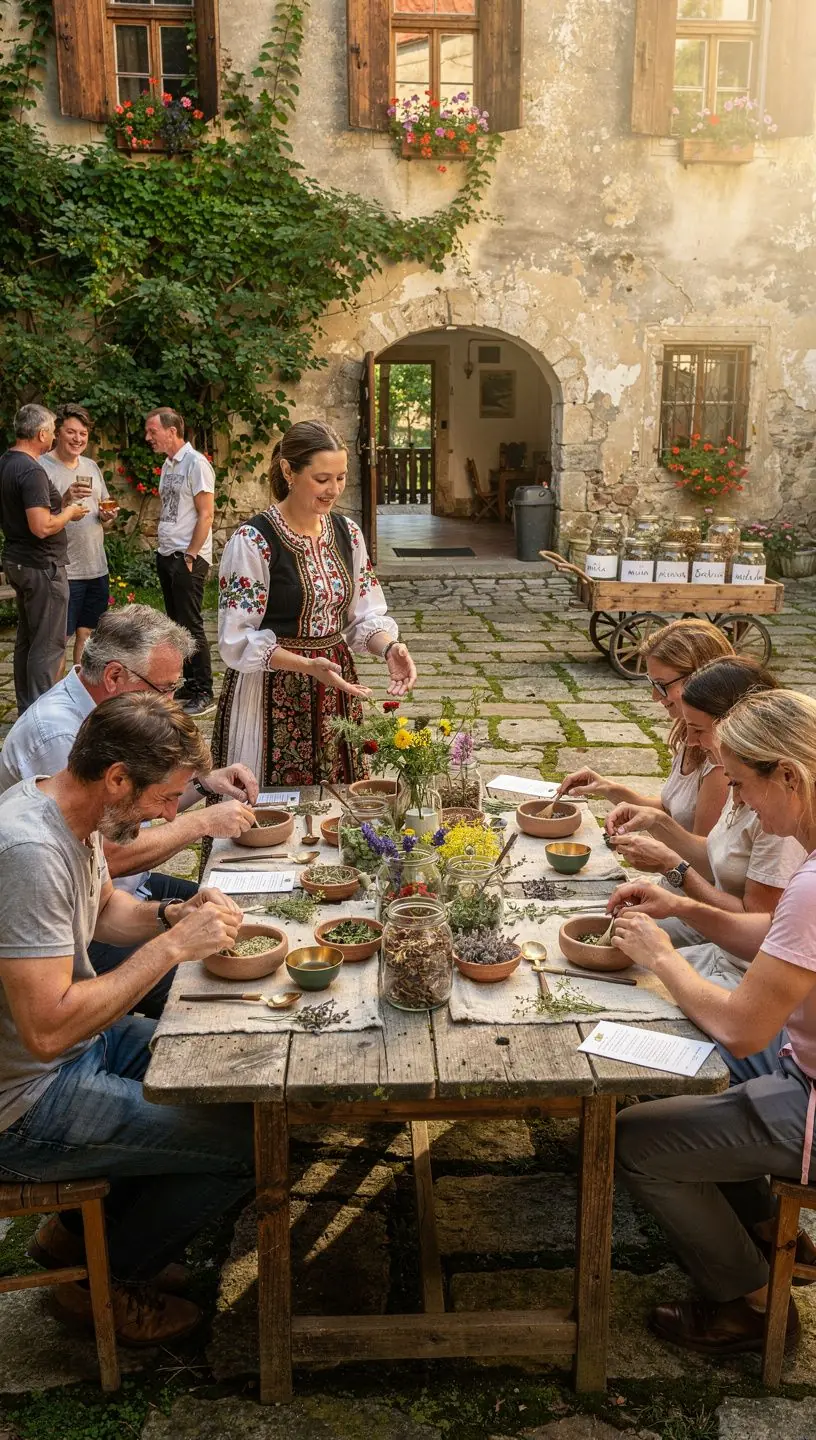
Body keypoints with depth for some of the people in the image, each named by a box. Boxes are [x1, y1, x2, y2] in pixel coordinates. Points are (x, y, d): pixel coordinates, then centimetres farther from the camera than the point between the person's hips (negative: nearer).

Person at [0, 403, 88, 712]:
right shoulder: (31, 471, -20)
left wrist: (60, 502, 13)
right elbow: (41, 527, -26)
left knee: (26, 639, 16)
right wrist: (69, 513, -10)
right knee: (48, 644, -3)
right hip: (42, 565, -10)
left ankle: (25, 710, 24)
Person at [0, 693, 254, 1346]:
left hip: (79, 1043, 10)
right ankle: (108, 1283, 15)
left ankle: (80, 1225, 27)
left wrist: (176, 914, -2)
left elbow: (105, 908, 18)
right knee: (250, 1139, -10)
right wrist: (173, 946, -26)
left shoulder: (72, 816, -1)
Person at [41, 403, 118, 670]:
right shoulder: (42, 467, -8)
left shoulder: (91, 466, 13)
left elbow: (105, 509, 22)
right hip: (62, 570, -6)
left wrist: (109, 516, -2)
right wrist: (65, 500, -27)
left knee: (87, 635, 14)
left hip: (97, 568, 7)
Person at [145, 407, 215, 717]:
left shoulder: (196, 463, -12)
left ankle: (204, 693, 4)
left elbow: (206, 514, -16)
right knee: (177, 622, 13)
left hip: (188, 558, -9)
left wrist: (190, 556, -16)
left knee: (191, 625, -5)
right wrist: (164, 550, 12)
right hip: (166, 554, 9)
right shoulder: (168, 464, 14)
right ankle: (190, 683, 23)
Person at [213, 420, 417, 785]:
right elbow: (238, 641, -14)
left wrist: (389, 648, -13)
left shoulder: (347, 533, 5)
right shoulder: (252, 541, -14)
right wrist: (308, 665, -26)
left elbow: (366, 616, 9)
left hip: (334, 692, 5)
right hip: (272, 696, -5)